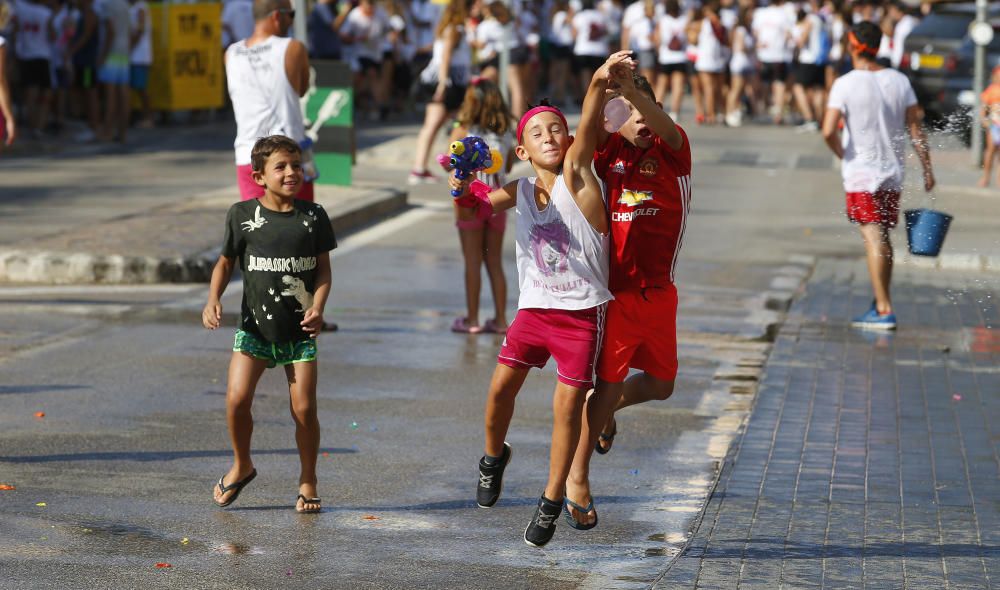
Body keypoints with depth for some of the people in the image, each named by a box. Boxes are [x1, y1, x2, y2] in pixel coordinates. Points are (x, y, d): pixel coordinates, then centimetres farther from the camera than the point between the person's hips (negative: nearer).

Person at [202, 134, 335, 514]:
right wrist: (213, 300, -5)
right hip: (255, 326, 0)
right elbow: (226, 262, 10)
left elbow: (323, 269, 4)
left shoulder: (313, 217, 1)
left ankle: (308, 480, 18)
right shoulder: (242, 215, 0)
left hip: (299, 330, 0)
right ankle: (241, 465, 12)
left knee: (304, 408, -3)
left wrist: (317, 309, -12)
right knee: (237, 398, -14)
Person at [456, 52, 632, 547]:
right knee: (502, 385, -2)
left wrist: (600, 80, -40)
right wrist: (463, 191, -26)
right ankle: (494, 456, 28)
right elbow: (479, 209, -3)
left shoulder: (576, 176, -6)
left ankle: (552, 501, 9)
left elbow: (588, 129, -22)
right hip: (534, 308, 3)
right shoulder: (521, 192, 6)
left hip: (582, 312, -3)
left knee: (568, 403, -4)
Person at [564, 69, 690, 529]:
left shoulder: (672, 150, -3)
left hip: (659, 291, 3)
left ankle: (605, 410, 47)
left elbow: (662, 125, -25)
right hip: (616, 291, -3)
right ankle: (577, 476, 16)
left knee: (660, 384, 15)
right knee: (608, 381, -1)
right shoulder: (609, 150, -1)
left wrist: (632, 90, -45)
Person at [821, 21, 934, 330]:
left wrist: (842, 155, -1)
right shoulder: (899, 80, 3)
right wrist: (927, 168, 7)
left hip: (861, 174, -5)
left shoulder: (845, 84, -11)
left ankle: (884, 310, -13)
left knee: (874, 239, -8)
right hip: (893, 172, 5)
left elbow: (829, 131, -19)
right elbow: (915, 128, 2)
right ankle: (881, 304, 24)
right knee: (884, 238, 15)